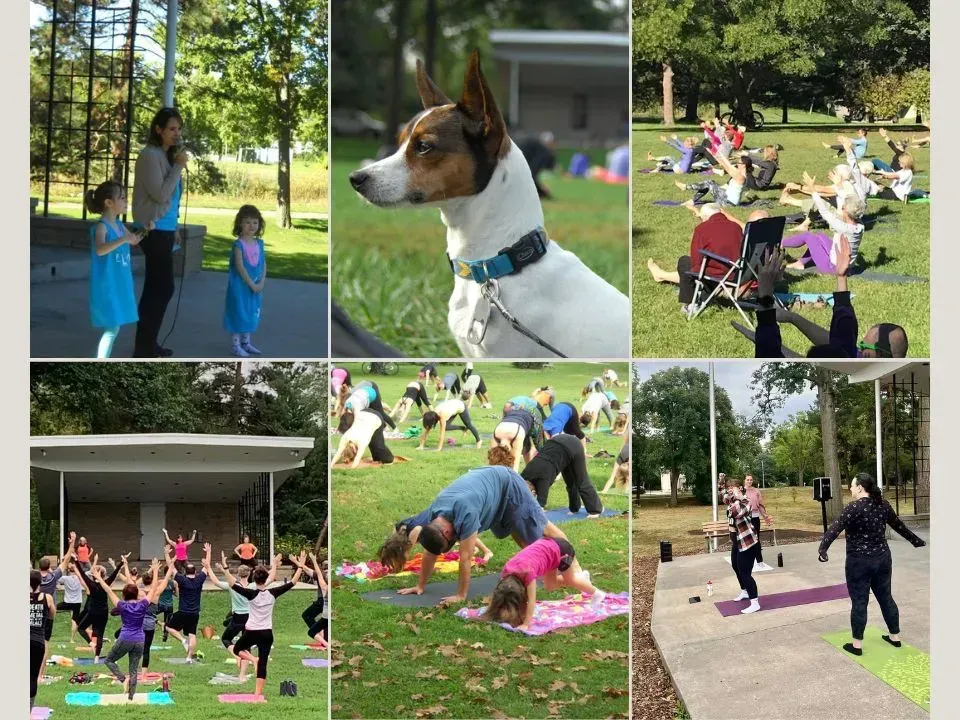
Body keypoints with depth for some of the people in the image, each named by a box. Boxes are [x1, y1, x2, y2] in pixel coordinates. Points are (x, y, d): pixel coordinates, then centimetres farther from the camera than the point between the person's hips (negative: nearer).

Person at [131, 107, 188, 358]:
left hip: (164, 229, 9)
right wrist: (179, 167, -15)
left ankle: (146, 343, 18)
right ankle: (145, 347, -6)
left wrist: (174, 228, 15)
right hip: (155, 230, -9)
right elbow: (160, 194, -18)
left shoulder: (167, 155, 14)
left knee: (155, 287, 12)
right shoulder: (150, 155, -13)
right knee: (163, 287, -9)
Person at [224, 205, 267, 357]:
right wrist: (251, 284, -19)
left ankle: (246, 342, 27)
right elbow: (240, 267, -19)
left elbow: (263, 264, 5)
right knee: (239, 313, 0)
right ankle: (235, 344, 8)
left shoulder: (259, 243, 4)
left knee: (252, 314, 14)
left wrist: (261, 283, -6)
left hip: (256, 286, 6)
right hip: (240, 285, -6)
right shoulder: (239, 244, -14)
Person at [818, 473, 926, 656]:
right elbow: (899, 525, 18)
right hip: (882, 559, 6)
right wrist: (915, 540, 32)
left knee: (859, 601, 0)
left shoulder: (854, 507, -16)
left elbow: (835, 528, -27)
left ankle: (857, 645, 5)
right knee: (885, 597, 17)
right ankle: (895, 636, 26)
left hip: (859, 562, -6)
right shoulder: (883, 505, 4)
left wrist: (823, 549, -37)